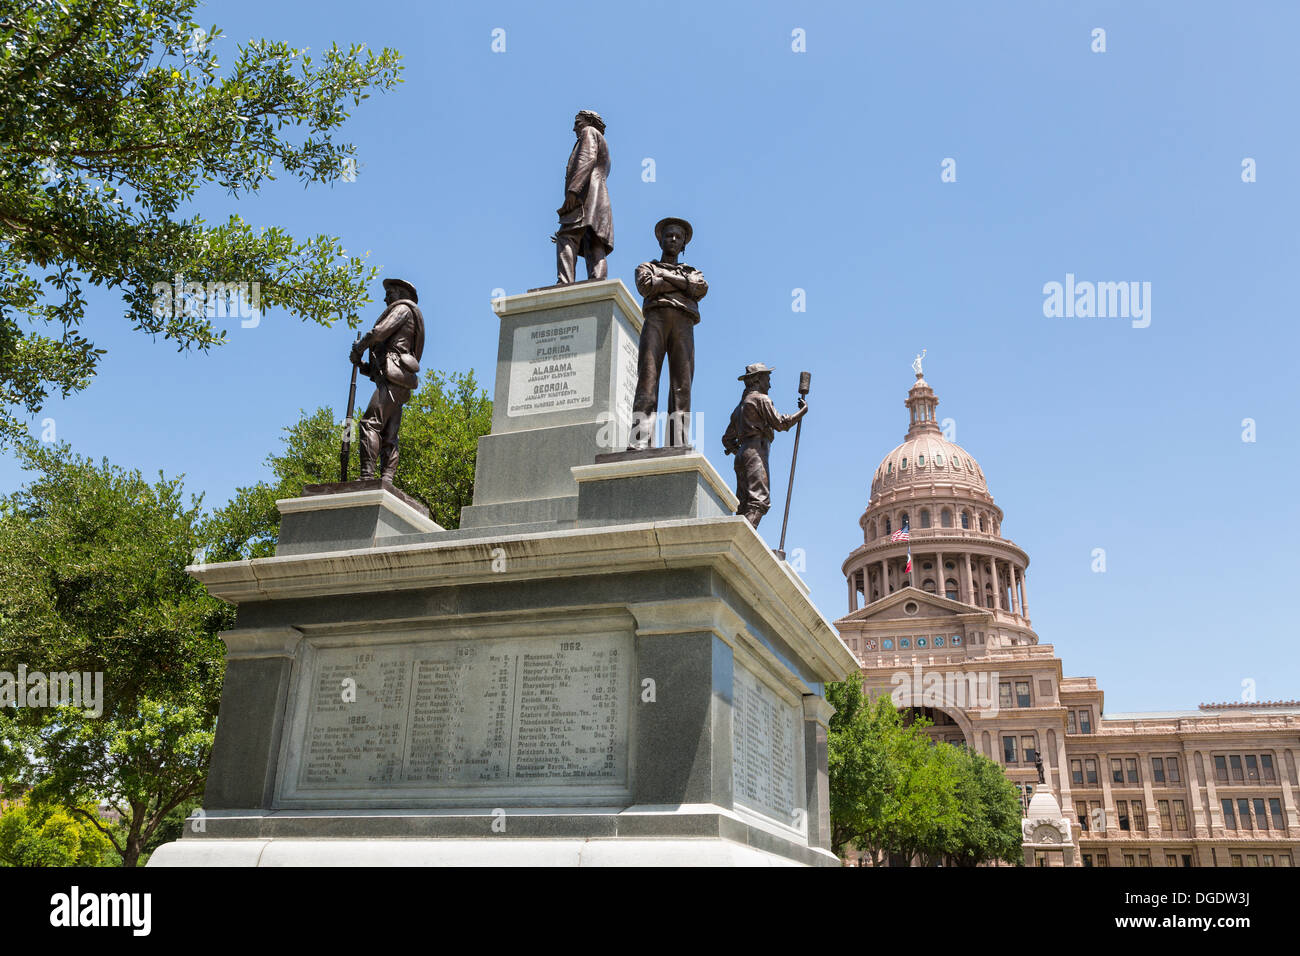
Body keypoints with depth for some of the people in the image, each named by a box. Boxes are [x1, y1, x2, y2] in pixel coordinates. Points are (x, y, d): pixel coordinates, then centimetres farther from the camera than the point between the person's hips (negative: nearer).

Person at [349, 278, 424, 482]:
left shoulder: (403, 308, 8)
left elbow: (379, 332, -8)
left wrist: (358, 348, 7)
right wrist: (364, 365, 18)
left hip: (393, 377, -10)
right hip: (398, 383, 10)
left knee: (370, 423, -21)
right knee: (388, 437, 1)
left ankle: (367, 476, -32)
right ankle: (387, 482, -7)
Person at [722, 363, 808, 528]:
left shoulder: (741, 405, 29)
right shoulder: (760, 399, 2)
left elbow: (727, 439, 30)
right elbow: (780, 423, -4)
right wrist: (803, 411, 8)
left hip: (742, 457, 9)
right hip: (755, 454, -9)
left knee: (744, 505, 2)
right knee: (760, 501, -21)